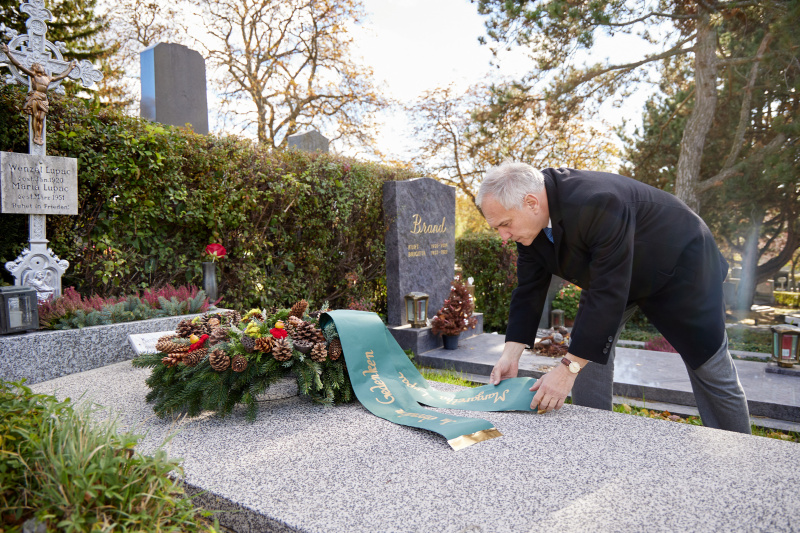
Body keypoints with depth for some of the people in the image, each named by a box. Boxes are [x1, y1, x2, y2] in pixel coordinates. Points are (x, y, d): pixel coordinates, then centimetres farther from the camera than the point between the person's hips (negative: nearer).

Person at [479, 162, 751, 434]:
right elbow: (529, 290, -11)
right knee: (585, 344, -4)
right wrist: (511, 354, -19)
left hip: (678, 264, -6)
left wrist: (569, 369, -39)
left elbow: (609, 293, -41)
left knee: (712, 371, 4)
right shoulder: (530, 220, -17)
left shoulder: (599, 204, -42)